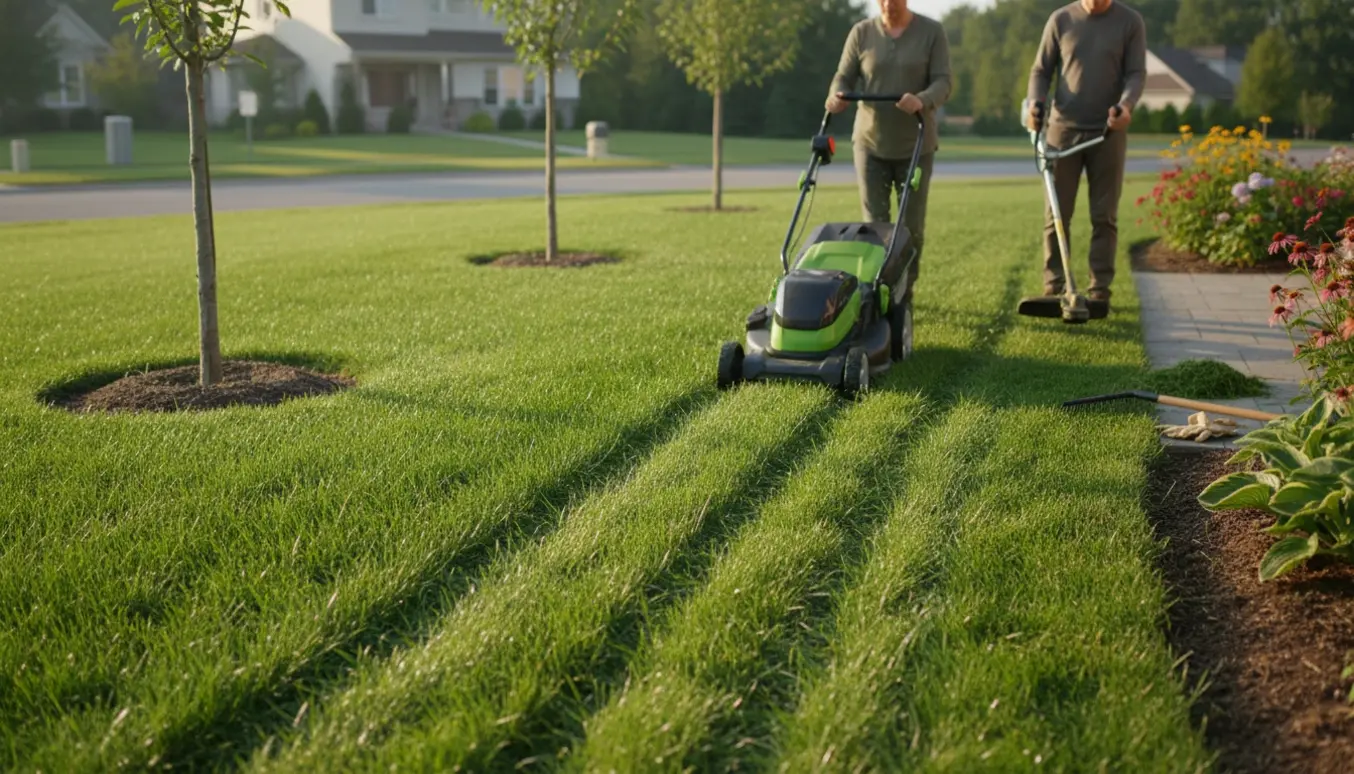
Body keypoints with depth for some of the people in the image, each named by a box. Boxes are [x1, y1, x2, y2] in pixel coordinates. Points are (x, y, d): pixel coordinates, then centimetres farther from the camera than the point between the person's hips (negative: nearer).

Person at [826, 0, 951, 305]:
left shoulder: (932, 32, -2)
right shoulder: (862, 32, 2)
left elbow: (943, 83, -9)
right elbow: (844, 77, 3)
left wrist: (922, 100, -31)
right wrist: (836, 97, -21)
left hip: (916, 146, 0)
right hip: (870, 143, 1)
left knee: (911, 226, 4)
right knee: (874, 223, -3)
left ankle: (903, 297, 19)